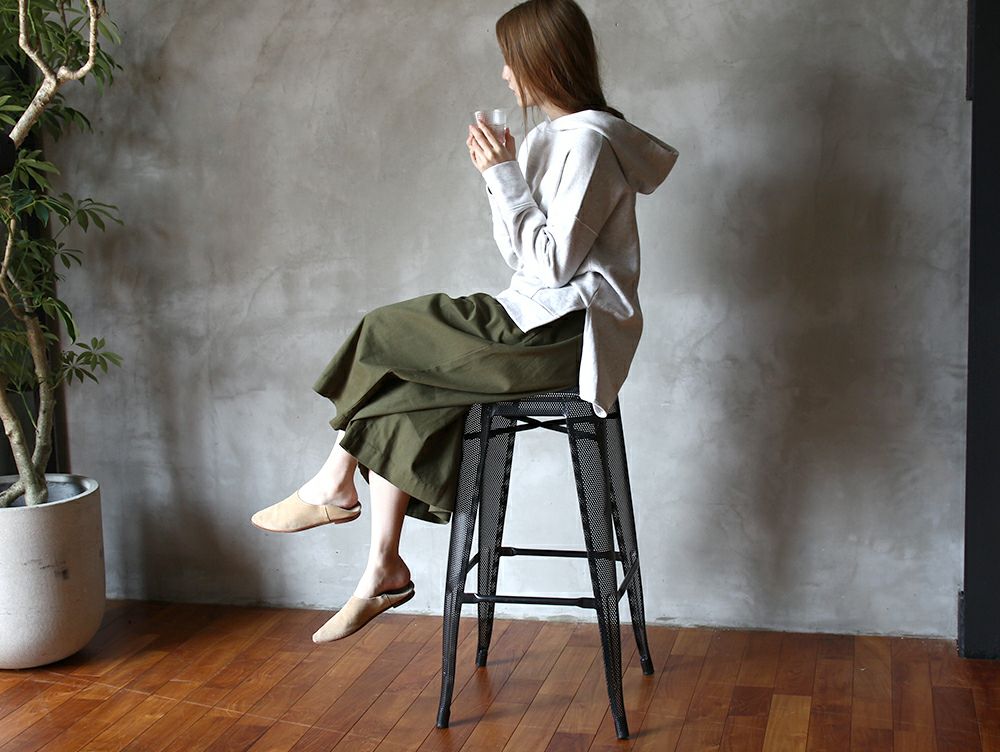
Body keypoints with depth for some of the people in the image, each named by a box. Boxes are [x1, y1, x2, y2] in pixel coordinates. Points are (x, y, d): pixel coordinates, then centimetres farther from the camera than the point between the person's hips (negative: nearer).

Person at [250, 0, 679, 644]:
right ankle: (384, 568, -4)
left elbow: (554, 263, -18)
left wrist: (507, 178, -15)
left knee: (385, 337, -10)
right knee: (397, 392, -5)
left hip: (566, 331, -9)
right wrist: (497, 175, 5)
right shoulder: (554, 137, 18)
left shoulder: (588, 140, -13)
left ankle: (335, 483, 7)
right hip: (541, 325, 9)